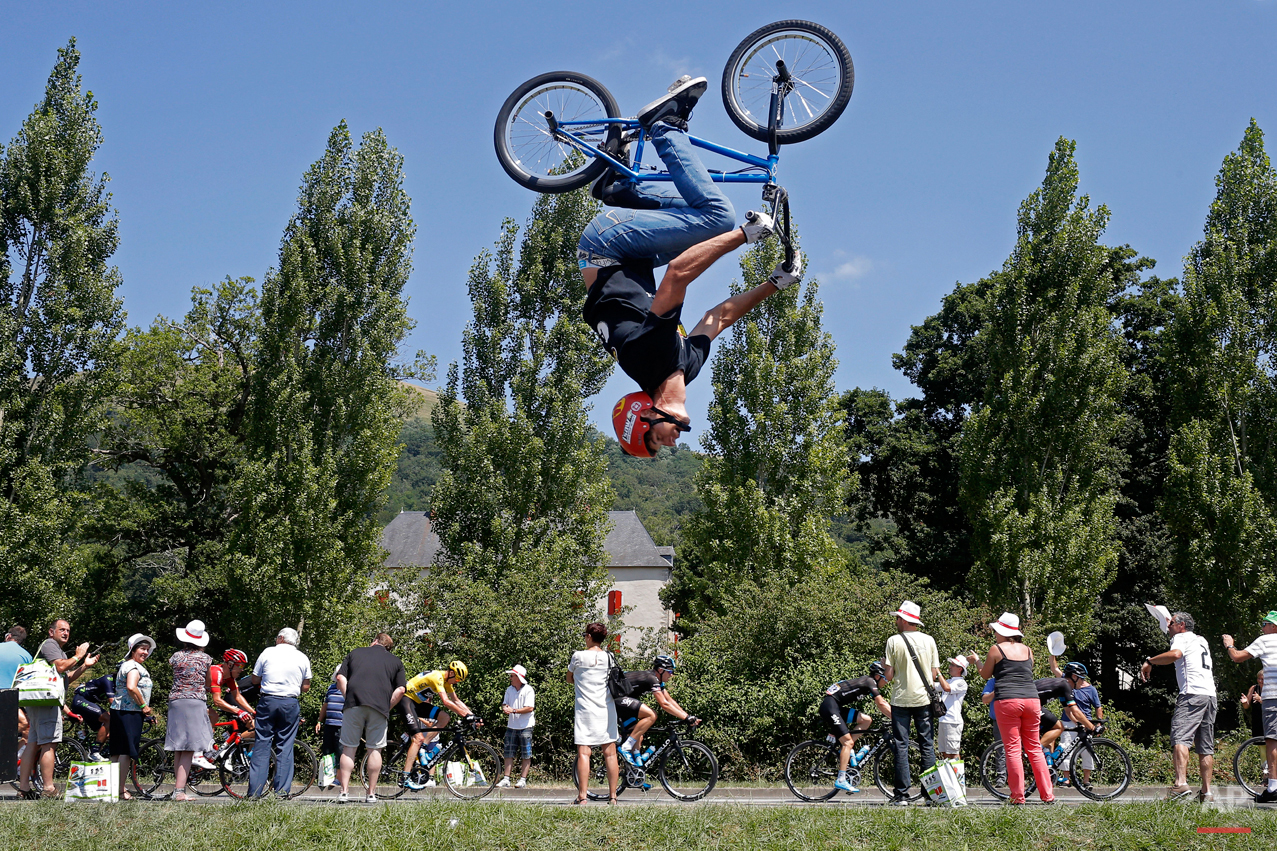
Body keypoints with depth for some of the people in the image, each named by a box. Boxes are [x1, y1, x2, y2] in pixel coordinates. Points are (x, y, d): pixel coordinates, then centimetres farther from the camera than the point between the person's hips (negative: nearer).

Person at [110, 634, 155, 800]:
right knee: (127, 751, -9)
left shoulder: (124, 665, 22)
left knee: (117, 752, 12)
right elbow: (131, 687, -27)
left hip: (118, 711, 10)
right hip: (130, 712, -10)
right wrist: (143, 706, -17)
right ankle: (121, 790, -10)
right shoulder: (134, 666, -11)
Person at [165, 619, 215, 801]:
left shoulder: (176, 656, 4)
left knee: (178, 749, 11)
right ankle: (179, 790, -13)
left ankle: (178, 788, 15)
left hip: (176, 702, 3)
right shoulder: (205, 658, 0)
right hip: (196, 702, -3)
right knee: (189, 750, -5)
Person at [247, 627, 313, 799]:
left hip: (268, 701, -1)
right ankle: (281, 790, 1)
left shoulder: (268, 652, 3)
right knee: (285, 747, 6)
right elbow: (306, 687, 10)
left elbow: (255, 680, 9)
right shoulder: (303, 658, 8)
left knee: (262, 745, 2)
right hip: (290, 704, 1)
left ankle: (255, 791, -1)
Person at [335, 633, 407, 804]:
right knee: (375, 749, 7)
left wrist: (348, 698, 11)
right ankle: (371, 794, 7)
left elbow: (341, 677, 9)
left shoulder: (355, 653, 20)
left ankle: (344, 791, -1)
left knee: (348, 748, 5)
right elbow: (400, 689, 7)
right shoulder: (395, 661, 19)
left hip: (354, 704, 0)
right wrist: (387, 706, 11)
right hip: (380, 706, 0)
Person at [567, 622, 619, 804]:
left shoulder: (579, 656, -2)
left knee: (583, 753, -6)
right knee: (610, 753, 6)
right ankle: (612, 796, 7)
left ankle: (582, 796, -12)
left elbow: (570, 679, 12)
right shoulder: (609, 657, 5)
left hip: (585, 709, -3)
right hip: (607, 709, 3)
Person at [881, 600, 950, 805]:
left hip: (901, 700, -2)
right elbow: (935, 674, 4)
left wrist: (884, 665, 12)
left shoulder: (894, 641, -6)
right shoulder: (929, 640, 3)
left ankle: (902, 794, -2)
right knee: (927, 745, 8)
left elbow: (888, 676, -8)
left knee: (901, 746, 1)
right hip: (923, 699, 3)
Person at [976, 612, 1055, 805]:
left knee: (1013, 749, -1)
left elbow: (985, 674, 11)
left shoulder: (996, 650, 0)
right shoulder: (1027, 650, 14)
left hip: (1007, 702, -4)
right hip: (1031, 699, 4)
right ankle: (1047, 795, 8)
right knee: (1034, 748, 12)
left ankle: (1018, 796, -2)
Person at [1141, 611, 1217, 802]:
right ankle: (1206, 792, 5)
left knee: (1180, 738, -19)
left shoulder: (1181, 637, 4)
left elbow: (1175, 654, -18)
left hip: (1192, 694, -8)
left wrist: (1149, 661, -8)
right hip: (1210, 695, 8)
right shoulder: (1202, 641, 28)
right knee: (1205, 747, 9)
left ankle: (1181, 783, -35)